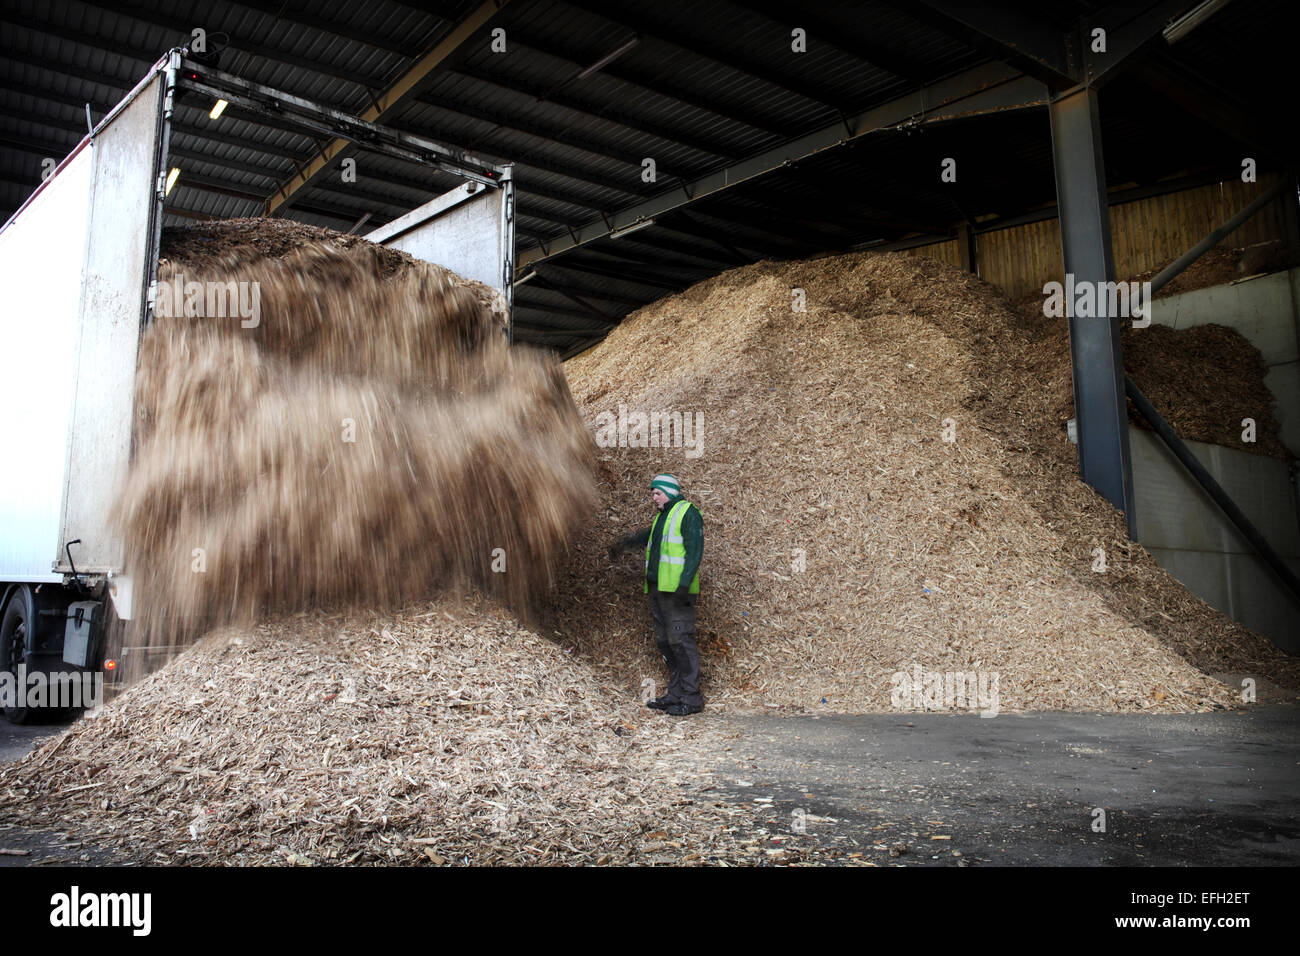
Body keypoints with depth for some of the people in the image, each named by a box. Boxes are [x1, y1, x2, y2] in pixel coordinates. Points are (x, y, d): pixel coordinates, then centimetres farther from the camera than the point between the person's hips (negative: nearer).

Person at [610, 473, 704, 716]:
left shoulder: (688, 513, -5)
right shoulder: (662, 517, 22)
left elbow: (695, 550, -15)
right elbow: (648, 535, 43)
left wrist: (685, 583, -24)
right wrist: (625, 544, 55)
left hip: (677, 589, -9)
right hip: (658, 587, 9)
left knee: (680, 639, -10)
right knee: (664, 641, 9)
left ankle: (692, 698, -6)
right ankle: (675, 694, 16)